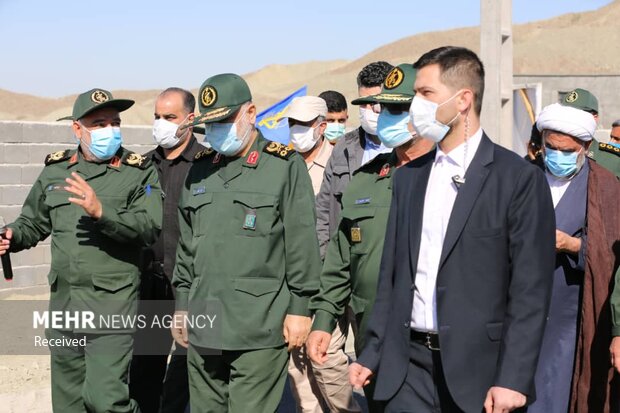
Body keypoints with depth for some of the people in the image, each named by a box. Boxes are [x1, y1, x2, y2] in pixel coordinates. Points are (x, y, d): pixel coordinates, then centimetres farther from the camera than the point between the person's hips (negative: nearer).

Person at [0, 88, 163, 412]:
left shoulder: (138, 172, -3)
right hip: (62, 305, 5)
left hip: (111, 307, -5)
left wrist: (101, 211, -28)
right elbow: (34, 221, 21)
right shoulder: (55, 169, 11)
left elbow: (149, 227, -16)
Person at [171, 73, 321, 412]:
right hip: (204, 328, 6)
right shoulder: (199, 172, 14)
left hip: (260, 329, -5)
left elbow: (302, 244, -5)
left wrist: (299, 308, -7)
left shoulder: (285, 166, -3)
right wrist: (182, 306, 17)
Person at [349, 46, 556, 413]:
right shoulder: (408, 177, 11)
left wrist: (513, 379, -14)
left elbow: (531, 289, -9)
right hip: (409, 366, 5)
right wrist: (372, 354, 11)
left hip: (479, 368, -4)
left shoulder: (520, 178, -6)